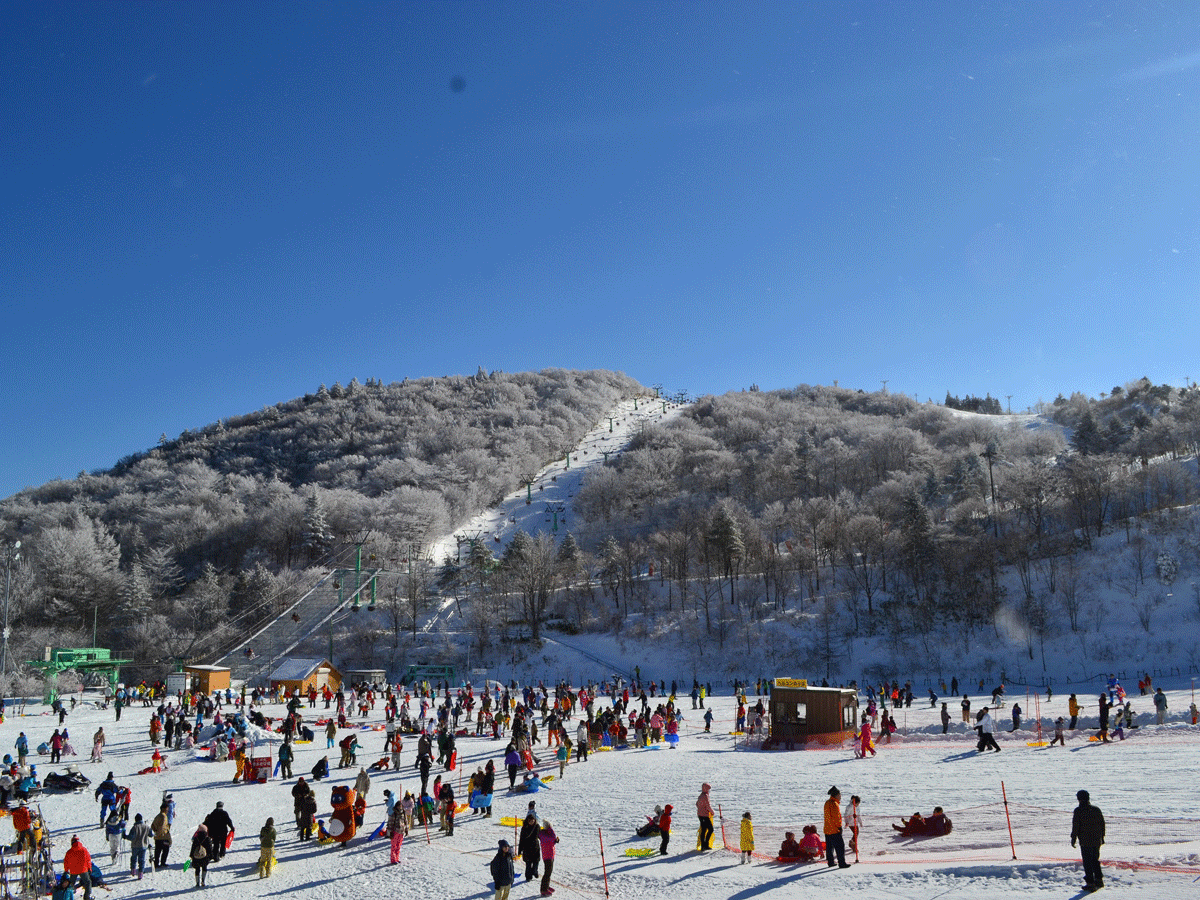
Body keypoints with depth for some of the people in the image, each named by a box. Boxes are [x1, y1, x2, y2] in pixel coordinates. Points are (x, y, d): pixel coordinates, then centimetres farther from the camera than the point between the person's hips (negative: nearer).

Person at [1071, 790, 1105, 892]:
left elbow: (1075, 826, -12)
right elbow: (1102, 824, 11)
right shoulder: (1097, 810, 3)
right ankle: (1099, 880, 26)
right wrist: (1102, 837, 22)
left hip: (1085, 841, -5)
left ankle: (1090, 883, 0)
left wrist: (1073, 838, -3)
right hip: (1097, 840, 5)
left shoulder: (1078, 811, -12)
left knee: (1087, 862, 1)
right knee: (1095, 860, 21)